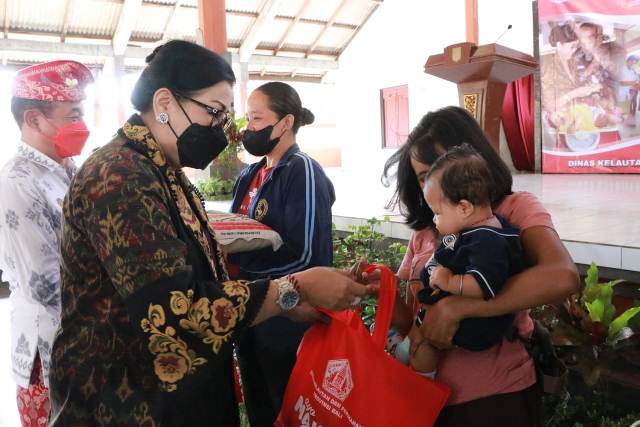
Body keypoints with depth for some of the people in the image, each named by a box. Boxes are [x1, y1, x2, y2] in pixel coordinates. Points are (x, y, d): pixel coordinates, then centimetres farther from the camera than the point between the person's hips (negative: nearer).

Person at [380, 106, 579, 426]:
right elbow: (410, 324, 4)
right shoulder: (425, 232, 5)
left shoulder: (515, 209, -9)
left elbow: (562, 277, -29)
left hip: (496, 397, -4)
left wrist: (454, 307, -30)